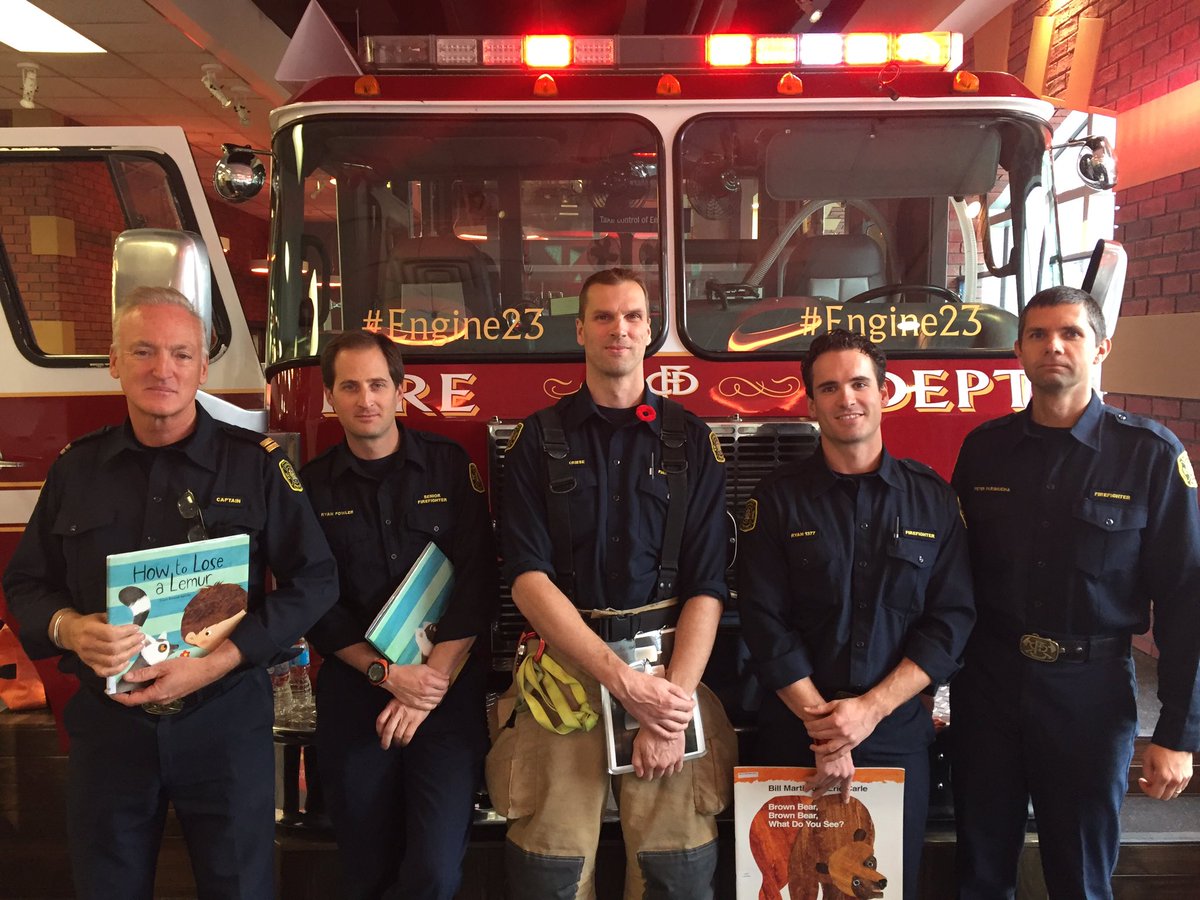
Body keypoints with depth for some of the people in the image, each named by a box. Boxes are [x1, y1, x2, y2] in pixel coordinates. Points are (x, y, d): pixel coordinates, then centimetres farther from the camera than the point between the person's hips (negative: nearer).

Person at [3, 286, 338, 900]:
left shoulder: (256, 464, -6)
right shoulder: (76, 468, 4)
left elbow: (313, 580, -9)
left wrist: (214, 663, -19)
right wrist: (68, 628, -14)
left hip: (225, 719, -2)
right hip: (106, 724, 3)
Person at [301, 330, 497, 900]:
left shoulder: (450, 466, 0)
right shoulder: (312, 485, 3)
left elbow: (476, 584, -6)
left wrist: (431, 680, -13)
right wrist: (387, 674, -12)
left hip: (448, 688, -1)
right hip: (353, 691, 1)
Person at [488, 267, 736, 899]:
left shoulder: (692, 441, 6)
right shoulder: (539, 439, 5)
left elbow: (706, 586, 0)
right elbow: (528, 577, -4)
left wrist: (673, 703, -12)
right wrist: (625, 680, -13)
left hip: (670, 664, 0)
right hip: (564, 666, 0)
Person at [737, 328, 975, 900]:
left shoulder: (932, 497, 0)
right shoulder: (778, 499, -4)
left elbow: (950, 619, -5)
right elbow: (765, 623, -8)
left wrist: (871, 709, -14)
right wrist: (822, 724, -14)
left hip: (898, 735, 1)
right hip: (794, 736, -1)